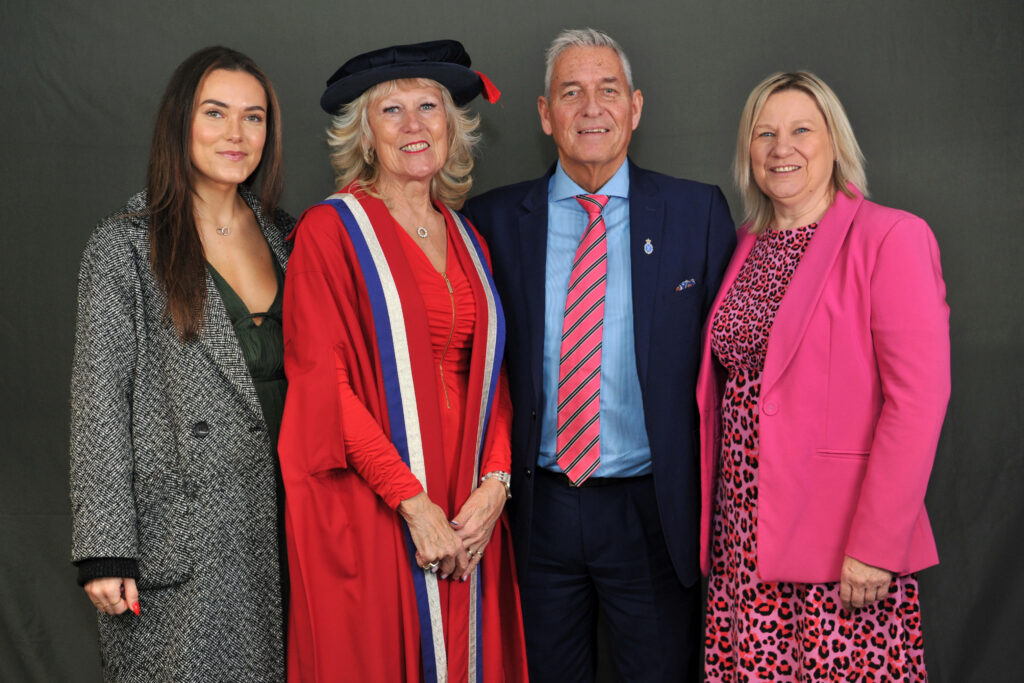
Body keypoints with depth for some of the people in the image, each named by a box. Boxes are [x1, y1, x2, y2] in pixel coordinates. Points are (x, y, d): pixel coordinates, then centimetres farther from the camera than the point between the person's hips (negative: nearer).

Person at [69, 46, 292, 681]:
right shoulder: (126, 244, -5)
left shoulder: (283, 236, 10)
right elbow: (100, 398, -8)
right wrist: (105, 551, -13)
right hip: (182, 542, -4)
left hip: (280, 524, 4)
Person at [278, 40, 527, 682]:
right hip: (367, 509, -5)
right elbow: (322, 380, -11)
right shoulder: (331, 232, -5)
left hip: (467, 512, 5)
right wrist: (413, 501, -15)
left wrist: (494, 482, -5)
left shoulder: (468, 242, 12)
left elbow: (491, 375, 10)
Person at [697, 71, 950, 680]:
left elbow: (919, 398, -14)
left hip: (843, 545, -5)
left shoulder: (891, 237, -7)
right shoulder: (746, 248, 12)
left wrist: (877, 545, -19)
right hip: (743, 537, 6)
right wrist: (709, 524, 10)